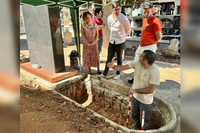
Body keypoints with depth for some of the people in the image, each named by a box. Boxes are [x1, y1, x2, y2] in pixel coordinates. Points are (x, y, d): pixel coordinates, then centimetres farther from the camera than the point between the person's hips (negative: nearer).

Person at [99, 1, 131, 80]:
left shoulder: (123, 18, -14)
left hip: (120, 41, -4)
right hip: (112, 40, 4)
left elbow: (128, 29, -1)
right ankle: (105, 73, 17)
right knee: (109, 58, 8)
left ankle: (118, 73, 24)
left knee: (119, 58, 9)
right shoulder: (109, 17, -1)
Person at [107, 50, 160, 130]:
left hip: (145, 100, -6)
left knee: (144, 121, 13)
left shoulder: (155, 72, -31)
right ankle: (136, 129, 58)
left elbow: (150, 90, -28)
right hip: (135, 96, 7)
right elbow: (124, 67, -6)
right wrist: (114, 67, -21)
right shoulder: (137, 63, -15)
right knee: (135, 115, 30)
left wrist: (135, 90, -23)